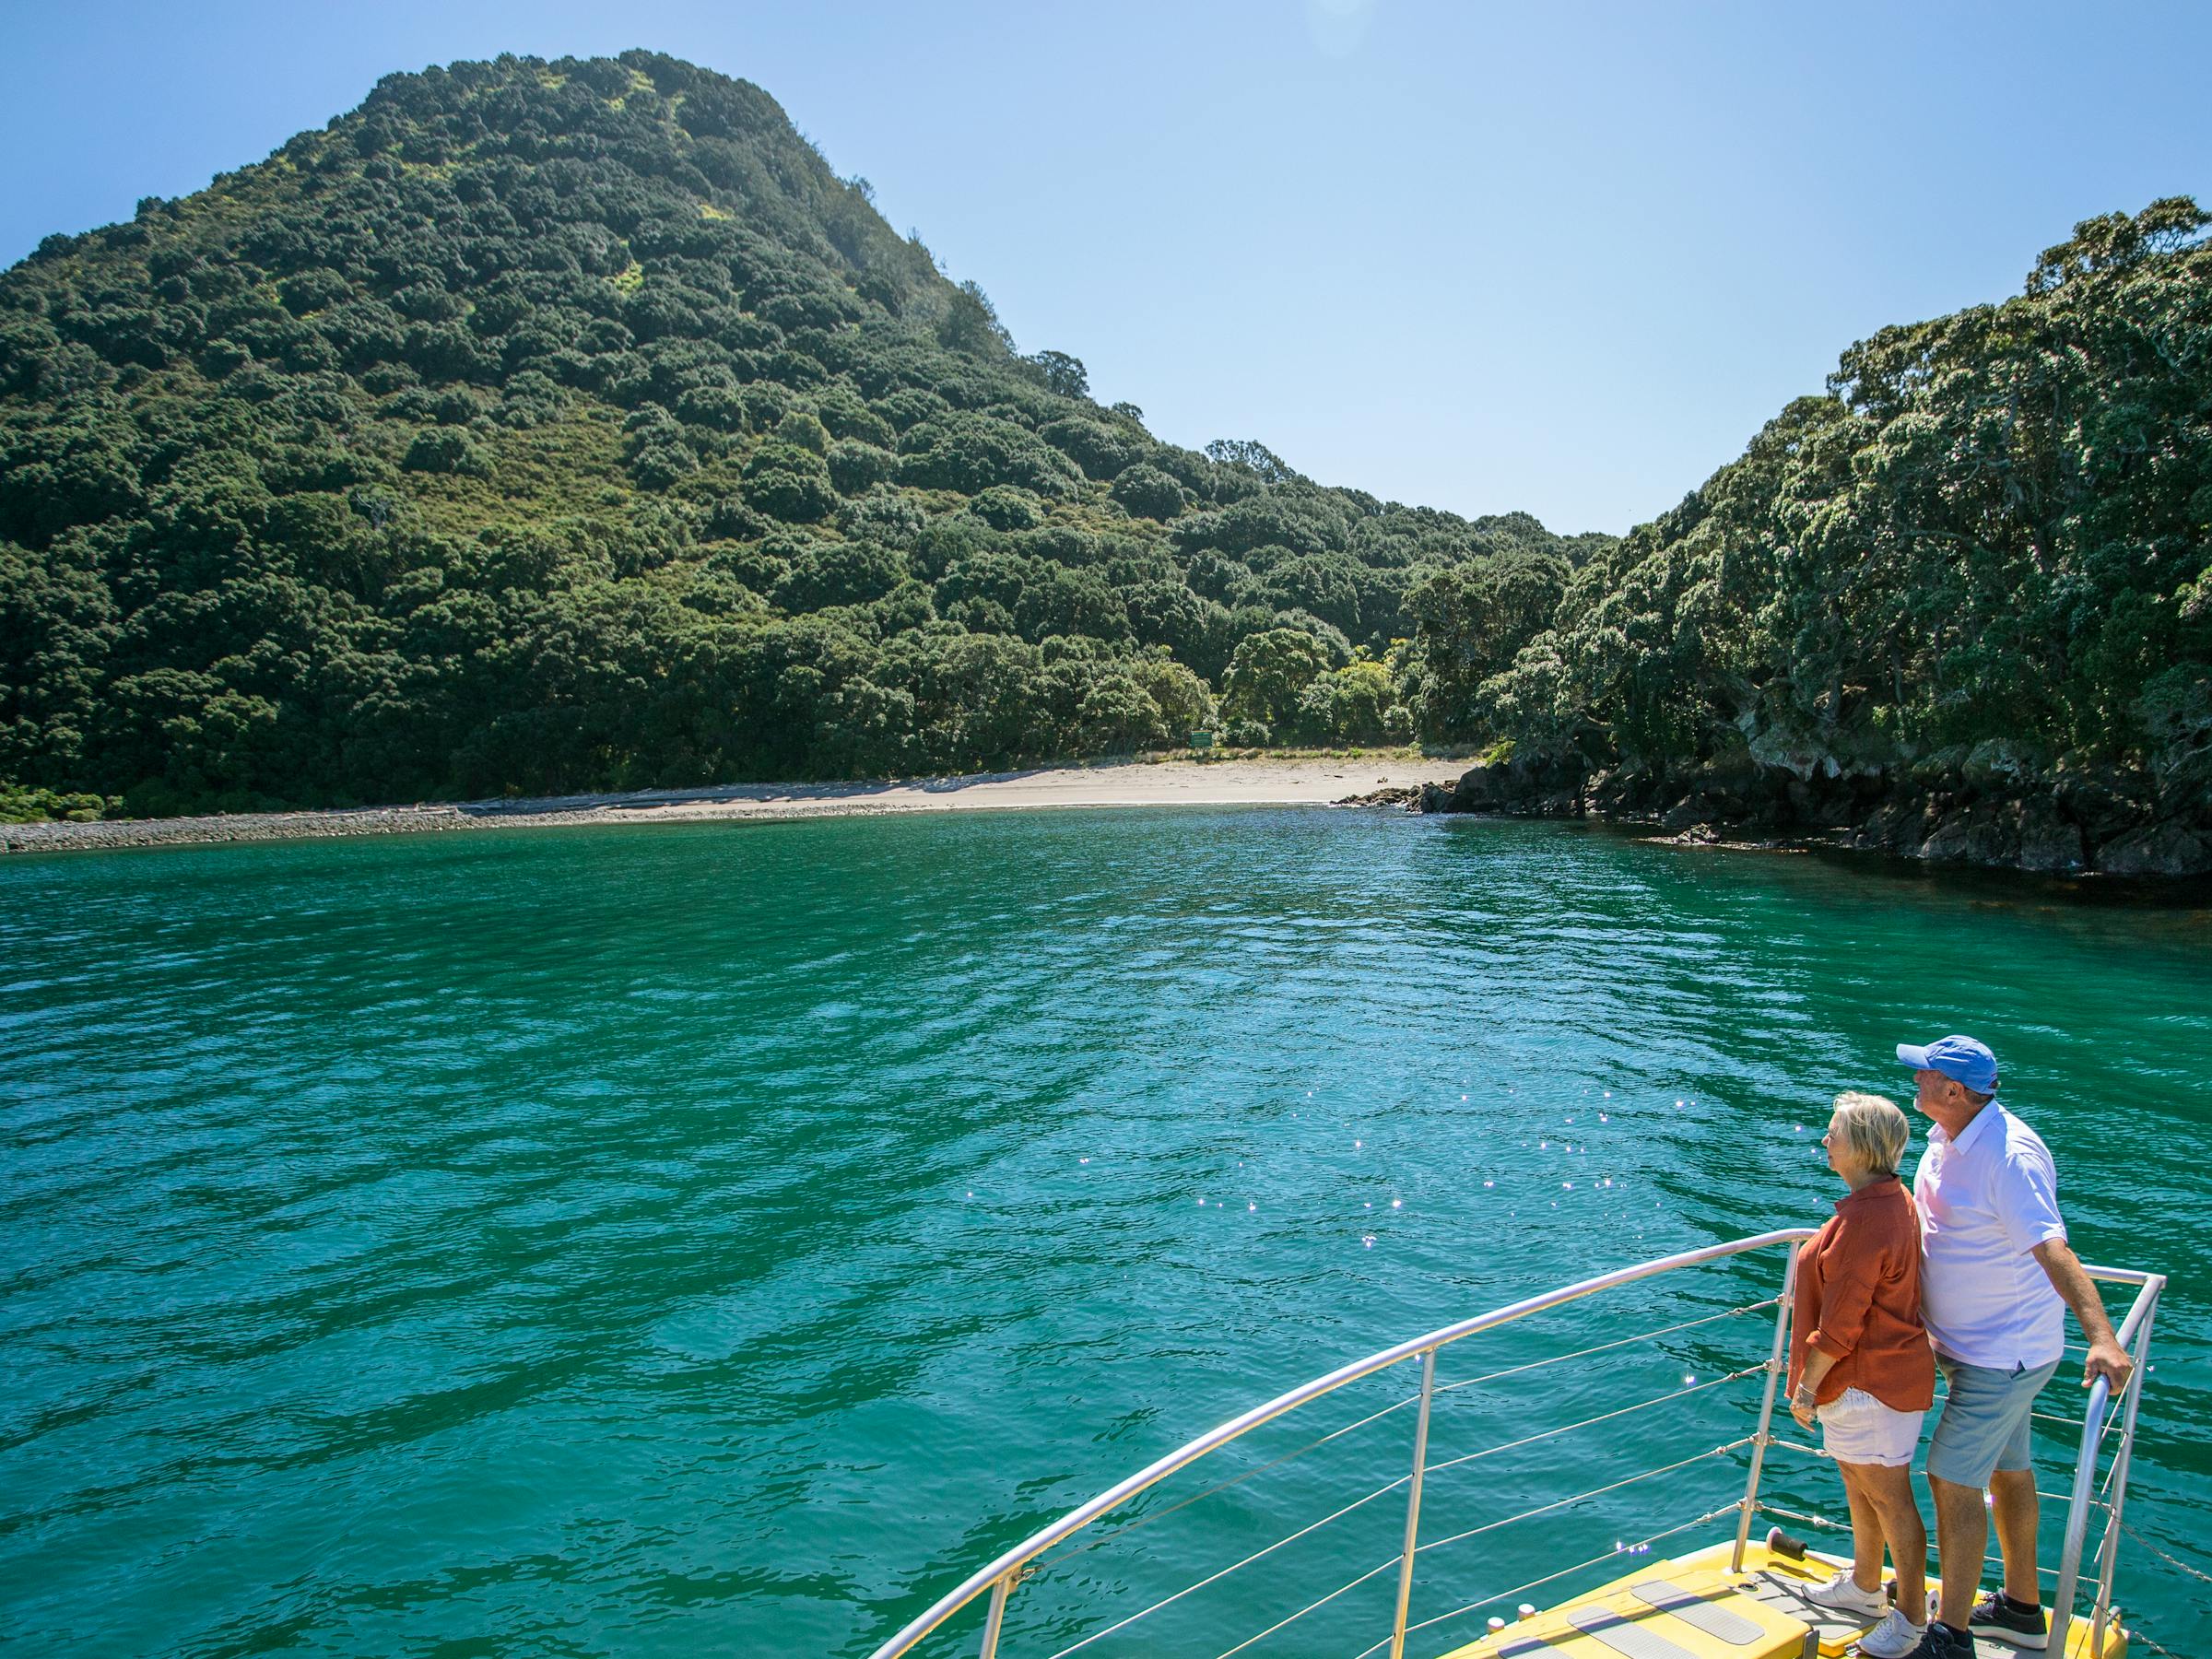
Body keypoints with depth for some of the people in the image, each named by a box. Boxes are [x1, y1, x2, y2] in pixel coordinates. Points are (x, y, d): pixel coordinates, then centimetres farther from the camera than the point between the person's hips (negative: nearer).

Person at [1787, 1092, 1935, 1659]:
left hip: (1869, 1379, -10)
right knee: (1860, 1484, 23)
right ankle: (1864, 1587, 39)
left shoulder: (1865, 1219, -28)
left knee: (1889, 1496, 4)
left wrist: (1807, 1384, -14)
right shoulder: (1893, 1200, 5)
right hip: (1873, 1373, 10)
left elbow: (1841, 1321, -24)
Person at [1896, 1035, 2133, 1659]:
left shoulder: (2010, 1156, -28)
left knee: (1952, 1479, -5)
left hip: (2002, 1353, -9)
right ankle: (2022, 1607, 38)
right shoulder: (1944, 1137, 0)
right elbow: (1931, 1222, 16)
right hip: (1971, 1343, 9)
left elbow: (2054, 1251, -39)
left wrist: (2101, 1336, -48)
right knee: (2007, 1469, 22)